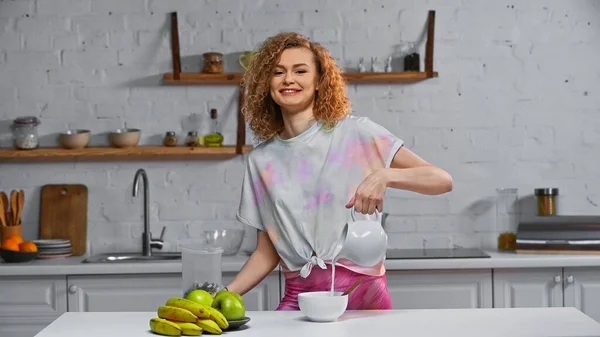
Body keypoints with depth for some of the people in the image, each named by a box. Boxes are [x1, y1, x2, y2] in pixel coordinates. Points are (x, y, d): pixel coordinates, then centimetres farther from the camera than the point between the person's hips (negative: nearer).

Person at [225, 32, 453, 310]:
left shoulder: (356, 133, -2)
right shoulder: (261, 160, 9)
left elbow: (442, 180, -6)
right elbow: (267, 253, 12)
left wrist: (385, 175, -23)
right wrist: (227, 293, -3)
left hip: (360, 290, -3)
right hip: (297, 297, 3)